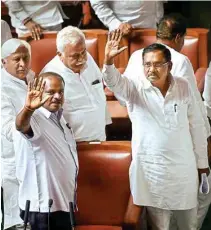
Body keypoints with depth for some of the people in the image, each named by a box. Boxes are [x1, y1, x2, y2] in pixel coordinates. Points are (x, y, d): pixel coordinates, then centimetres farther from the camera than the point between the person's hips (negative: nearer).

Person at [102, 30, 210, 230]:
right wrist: (108, 60, -48)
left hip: (184, 168, 2)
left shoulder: (183, 87, -2)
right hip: (151, 169, -2)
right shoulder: (135, 89, -7)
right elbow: (112, 81, -27)